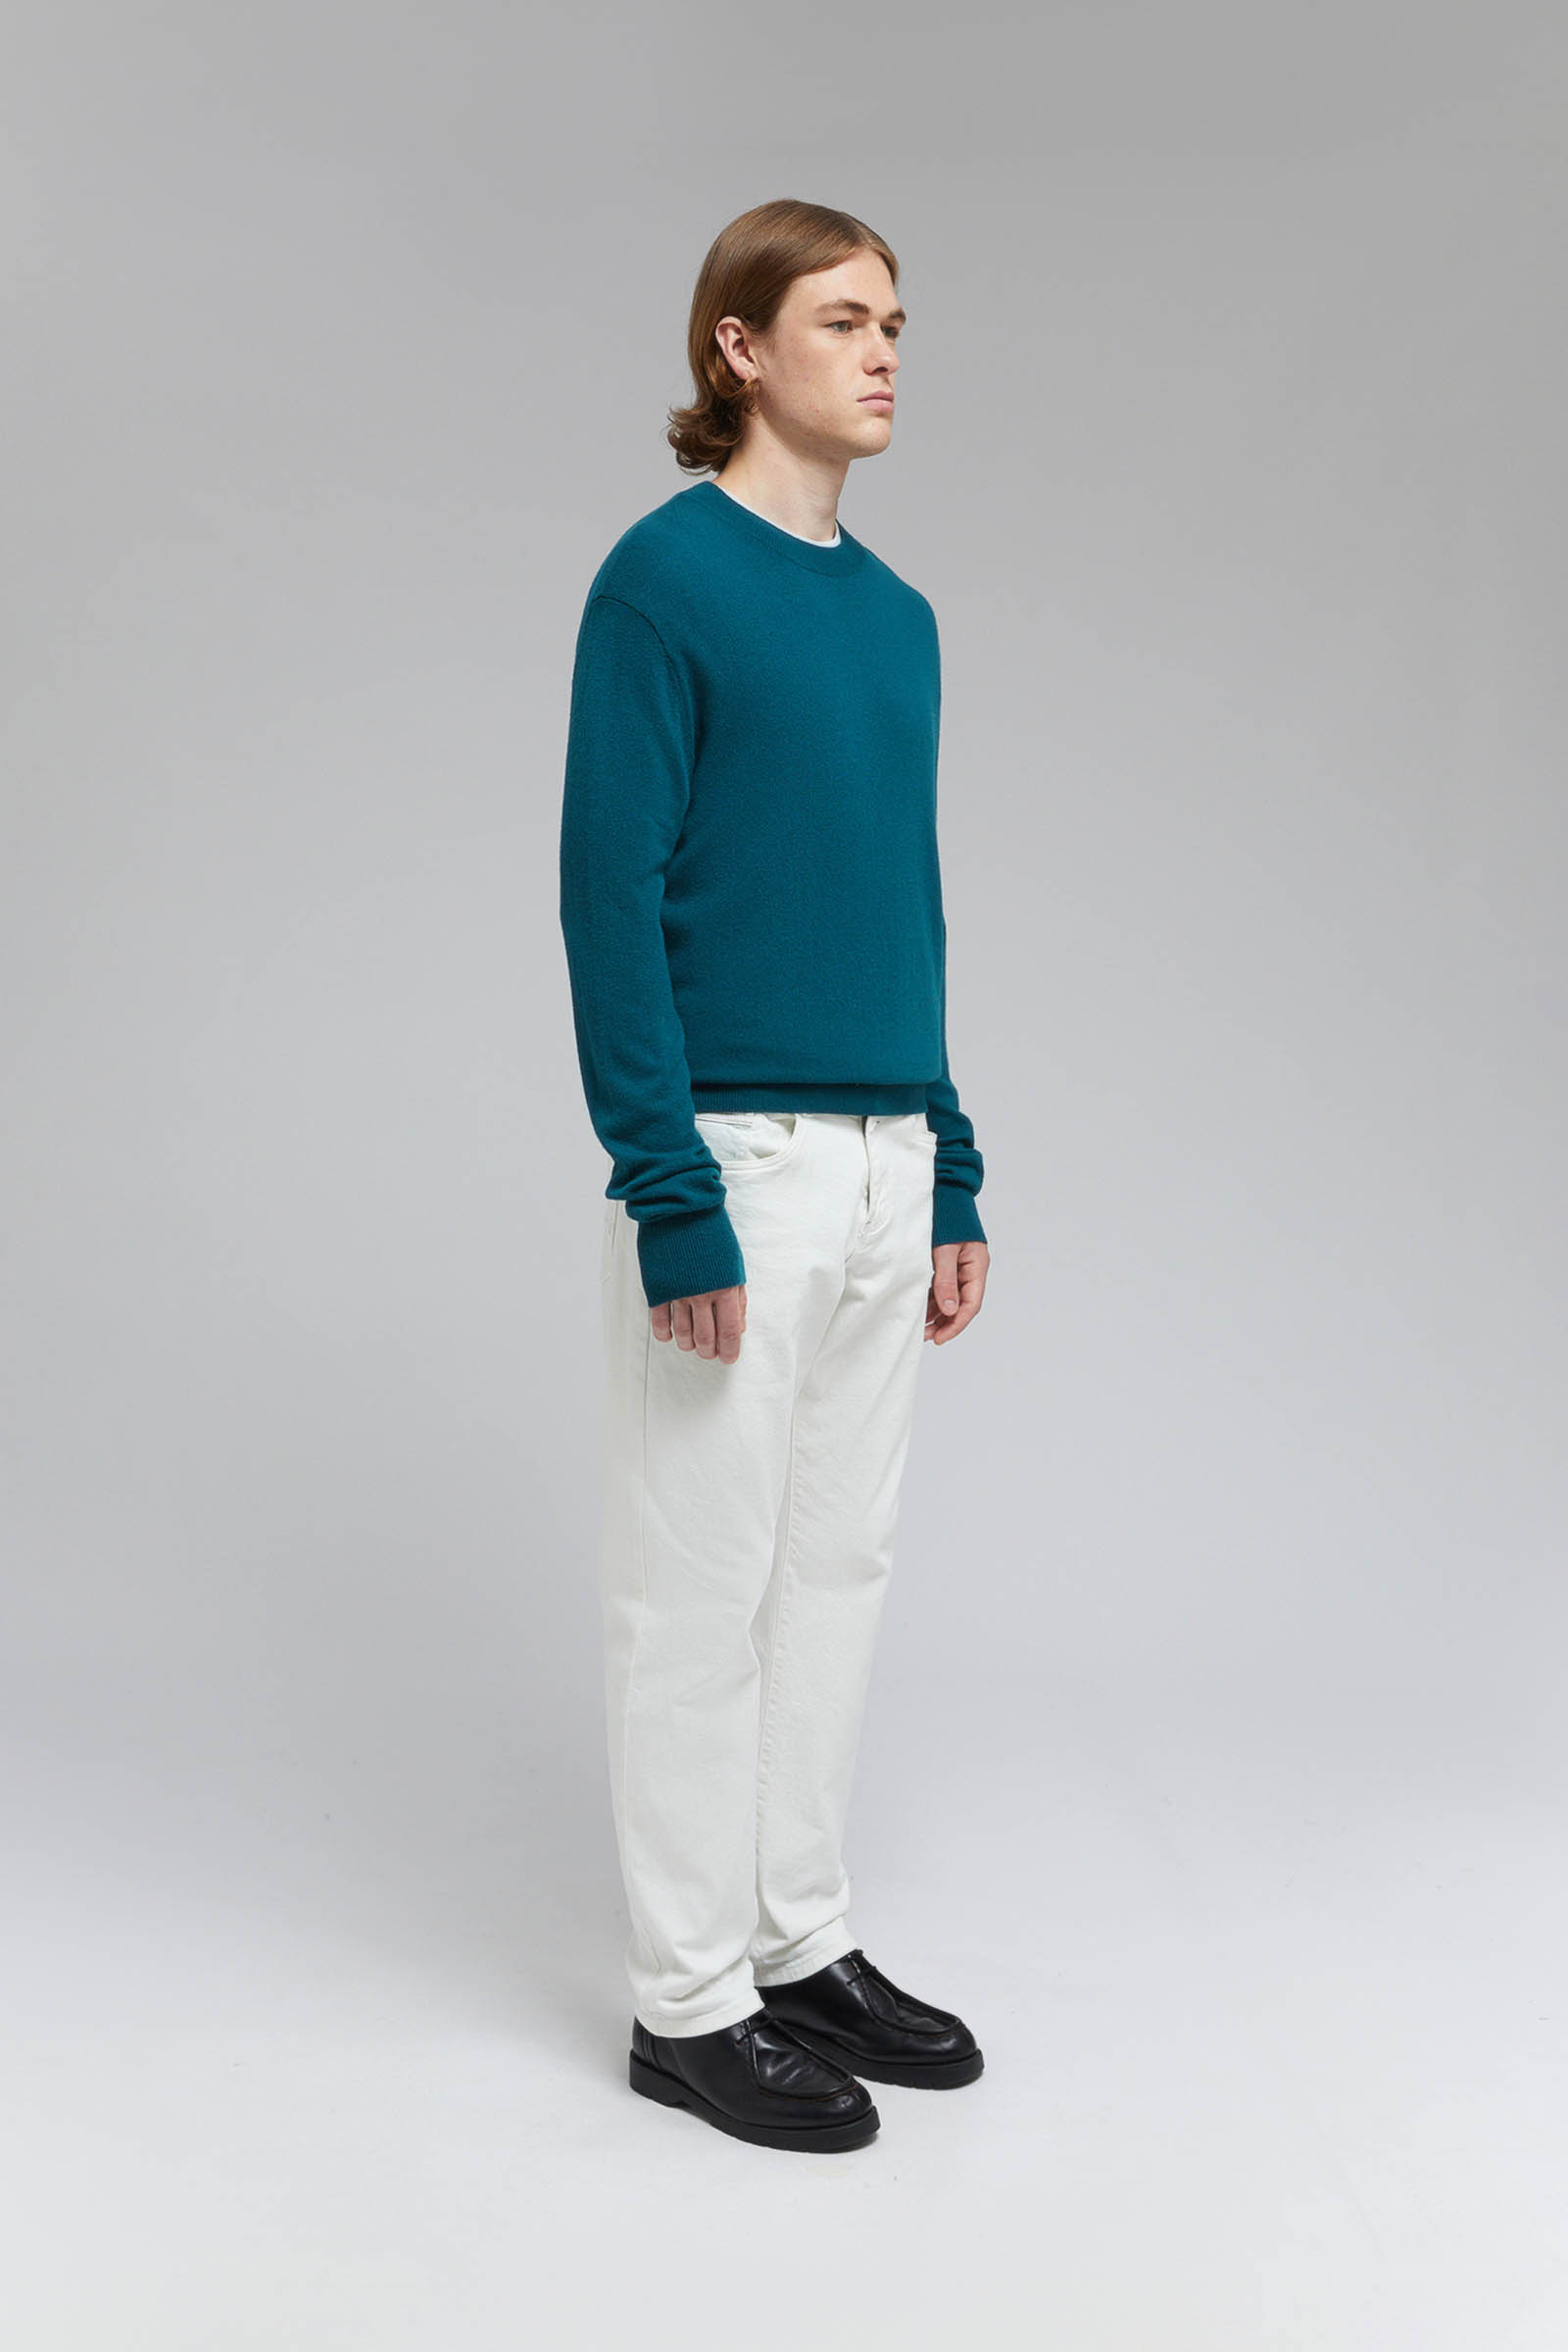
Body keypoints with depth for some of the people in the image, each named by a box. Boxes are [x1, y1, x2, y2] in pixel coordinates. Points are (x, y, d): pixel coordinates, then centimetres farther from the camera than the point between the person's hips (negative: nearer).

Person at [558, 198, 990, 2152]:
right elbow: (609, 891, -14)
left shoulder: (896, 613, 13)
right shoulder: (665, 578, -9)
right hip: (734, 1165, -7)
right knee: (702, 1594, 3)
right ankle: (689, 2005, 17)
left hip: (886, 1168, 7)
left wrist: (951, 1182, 13)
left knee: (835, 1571, 15)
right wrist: (671, 1197, -19)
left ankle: (803, 1946, 29)